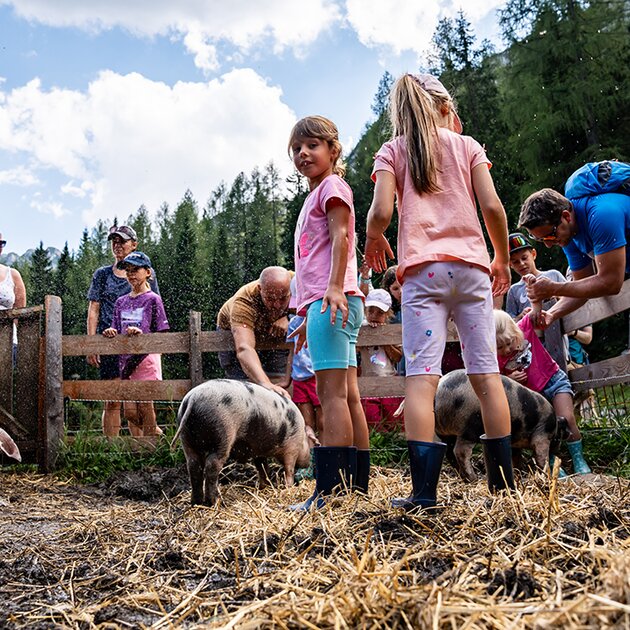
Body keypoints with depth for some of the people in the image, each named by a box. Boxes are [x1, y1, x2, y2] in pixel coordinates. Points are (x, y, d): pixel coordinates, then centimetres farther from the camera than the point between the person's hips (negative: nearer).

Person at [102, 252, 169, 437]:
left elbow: (161, 335, -4)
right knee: (130, 412, 3)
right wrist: (111, 332, -7)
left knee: (145, 407, -3)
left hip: (146, 358, -5)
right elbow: (117, 333, 15)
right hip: (126, 360, 5)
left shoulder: (153, 299, -1)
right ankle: (157, 434, 25)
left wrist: (141, 333, -19)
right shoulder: (121, 302, 15)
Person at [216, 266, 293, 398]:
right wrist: (265, 384, -70)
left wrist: (288, 319, -42)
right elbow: (244, 349, -54)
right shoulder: (244, 302, -43)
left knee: (278, 381, -12)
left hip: (275, 335, 3)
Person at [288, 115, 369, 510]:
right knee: (347, 396, 7)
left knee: (332, 393, -15)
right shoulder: (315, 195, 28)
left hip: (333, 300, -10)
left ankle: (330, 492, -17)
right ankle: (358, 487, 10)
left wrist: (335, 287, -27)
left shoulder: (332, 186, 1)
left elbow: (341, 237, -15)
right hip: (322, 302, 10)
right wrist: (308, 316, 27)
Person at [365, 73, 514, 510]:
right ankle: (504, 482, 8)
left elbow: (381, 212, -3)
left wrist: (374, 242, 18)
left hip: (422, 269, -2)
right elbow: (492, 207, 3)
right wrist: (503, 259, 16)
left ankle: (424, 491, -15)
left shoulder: (392, 151, 11)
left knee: (421, 376, -9)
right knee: (486, 373, 4)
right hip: (471, 265, 2)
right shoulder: (467, 146, 14)